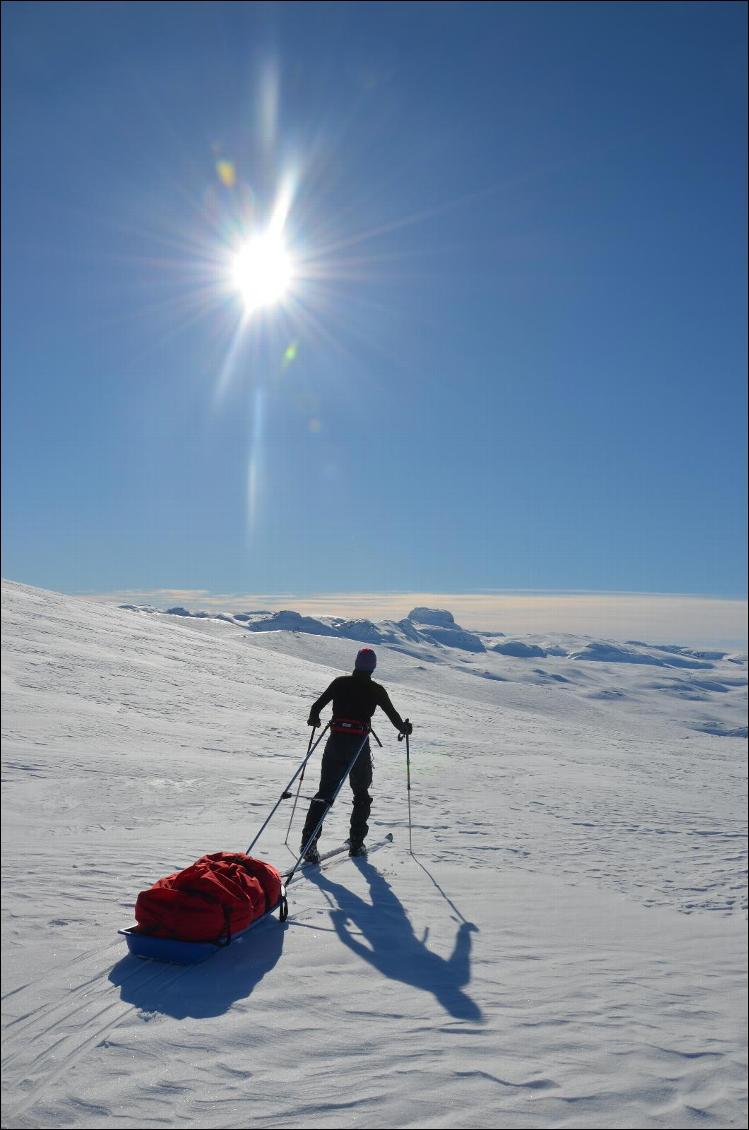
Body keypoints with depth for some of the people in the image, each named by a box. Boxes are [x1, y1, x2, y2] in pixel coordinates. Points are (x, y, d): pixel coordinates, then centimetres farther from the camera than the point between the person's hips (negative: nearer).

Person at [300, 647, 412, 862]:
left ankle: (309, 842, -7)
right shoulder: (376, 690, 0)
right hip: (359, 745, -1)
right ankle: (356, 843, 17)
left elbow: (318, 705, 5)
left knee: (324, 792, 5)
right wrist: (405, 728, 28)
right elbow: (393, 714, 8)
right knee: (361, 795, 18)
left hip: (335, 741, 1)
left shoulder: (340, 682, 4)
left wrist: (313, 719, 27)